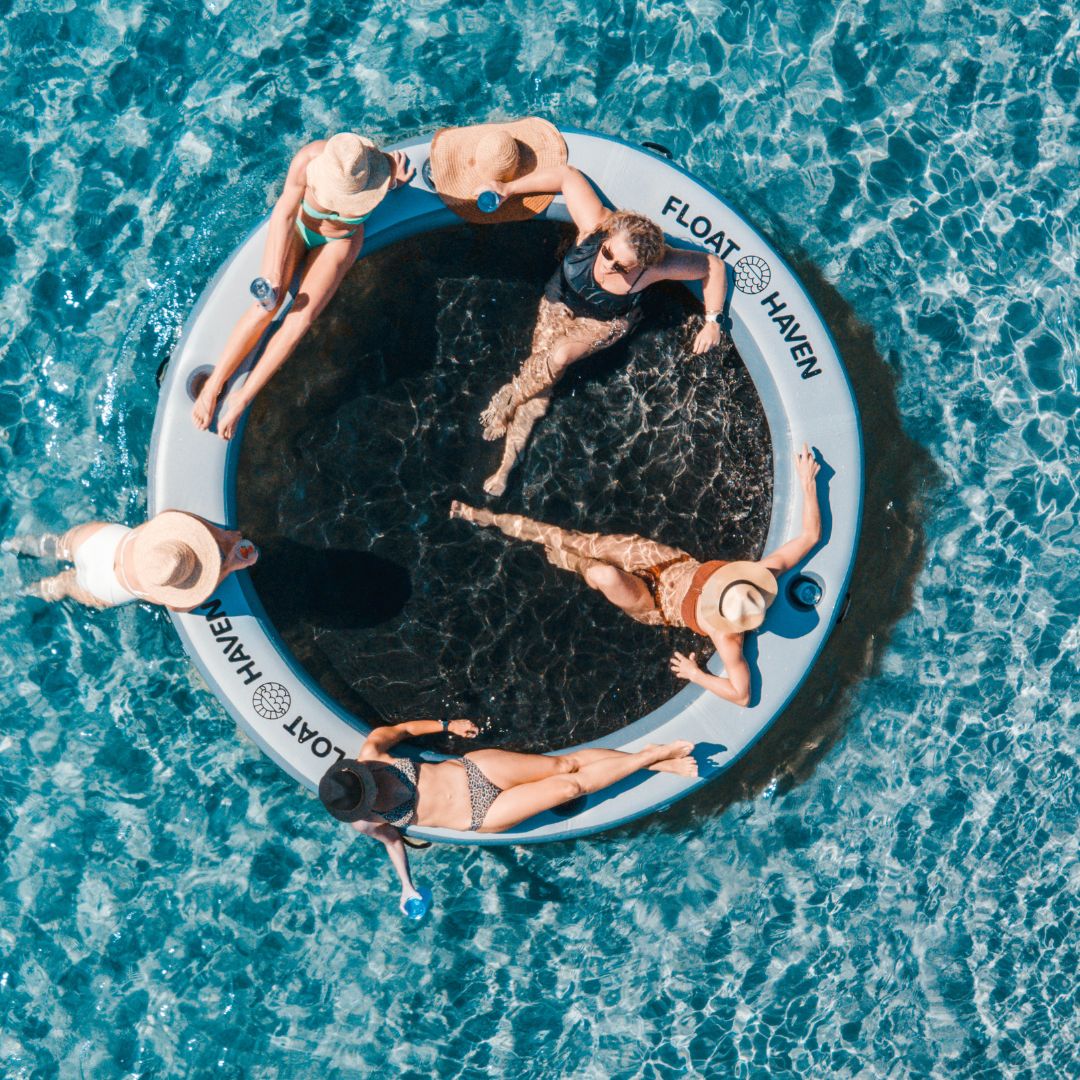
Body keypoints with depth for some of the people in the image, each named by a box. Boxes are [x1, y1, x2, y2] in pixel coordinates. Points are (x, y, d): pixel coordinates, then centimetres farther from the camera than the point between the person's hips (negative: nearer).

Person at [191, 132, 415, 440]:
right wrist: (273, 275, -24)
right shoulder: (308, 159, -39)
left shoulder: (386, 166, -37)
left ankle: (242, 399, -3)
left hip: (339, 241, 1)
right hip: (297, 226, -1)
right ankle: (213, 386, -1)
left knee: (301, 319, -16)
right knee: (266, 307, -17)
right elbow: (284, 213, -26)